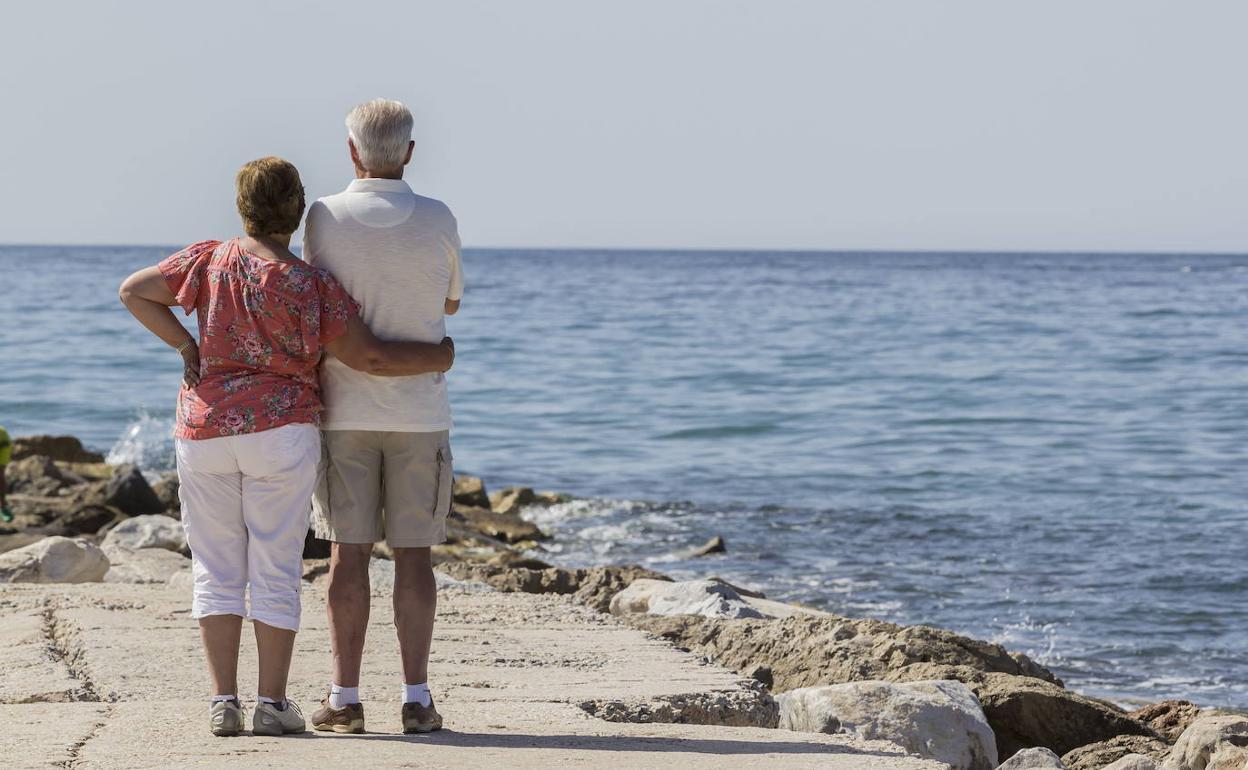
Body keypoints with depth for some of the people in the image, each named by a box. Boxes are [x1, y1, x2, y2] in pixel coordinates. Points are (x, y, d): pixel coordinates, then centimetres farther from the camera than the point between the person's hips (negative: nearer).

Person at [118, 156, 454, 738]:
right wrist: (438, 357, 7)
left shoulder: (209, 260, 0)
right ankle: (272, 703, 2)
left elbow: (133, 291, 3)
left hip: (203, 429, 2)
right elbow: (369, 357, -7)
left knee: (216, 569, 8)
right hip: (280, 430, -2)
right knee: (276, 570, 4)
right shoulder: (313, 287, -7)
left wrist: (185, 345, 6)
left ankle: (223, 701, 3)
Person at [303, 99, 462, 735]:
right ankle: (416, 698, 3)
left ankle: (345, 699, 2)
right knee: (413, 554, 5)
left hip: (345, 413, -1)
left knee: (349, 552, 3)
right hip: (419, 413, 1)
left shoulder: (324, 218, -7)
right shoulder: (438, 221, -3)